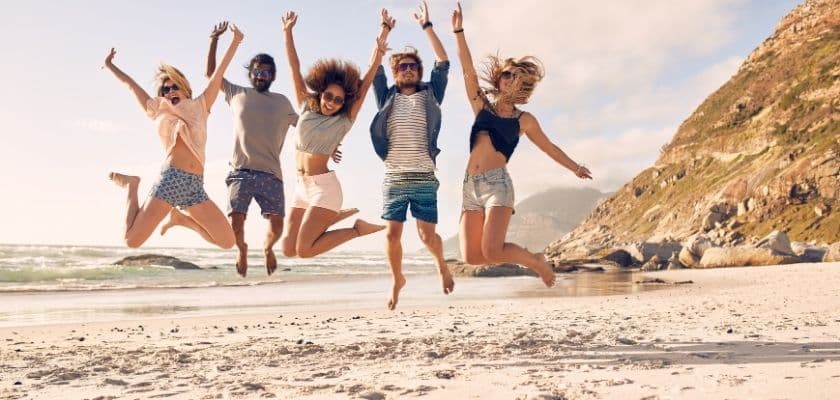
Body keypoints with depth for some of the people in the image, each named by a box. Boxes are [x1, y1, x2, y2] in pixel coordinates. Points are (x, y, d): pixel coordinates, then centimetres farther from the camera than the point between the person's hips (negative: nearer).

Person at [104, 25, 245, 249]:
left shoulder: (199, 107, 19)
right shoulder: (159, 112, 15)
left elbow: (217, 75, 15)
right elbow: (131, 85, 27)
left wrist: (235, 43, 14)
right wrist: (110, 67, 40)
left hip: (195, 186, 2)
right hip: (171, 179, -2)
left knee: (227, 242, -5)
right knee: (132, 240, -9)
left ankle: (180, 218, 19)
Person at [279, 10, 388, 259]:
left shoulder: (344, 121, -3)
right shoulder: (307, 109, 9)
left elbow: (366, 83, -9)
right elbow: (295, 69, 9)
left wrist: (378, 50, -16)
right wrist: (288, 31, 6)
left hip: (324, 187, -6)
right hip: (301, 187, 6)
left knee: (304, 250, -16)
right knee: (288, 250, 1)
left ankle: (357, 229, 1)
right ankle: (333, 217, 20)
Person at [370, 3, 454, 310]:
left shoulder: (429, 96, 10)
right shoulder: (387, 98, 13)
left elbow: (443, 64, 4)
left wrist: (427, 27, 4)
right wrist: (384, 31, 5)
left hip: (424, 180, -1)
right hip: (393, 180, 1)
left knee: (427, 235, -3)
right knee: (392, 234, -1)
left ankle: (442, 265, 28)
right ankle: (397, 279, 22)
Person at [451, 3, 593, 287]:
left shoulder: (524, 120, 11)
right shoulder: (481, 106, 15)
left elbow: (549, 147, 23)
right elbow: (468, 70, 7)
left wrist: (575, 168, 31)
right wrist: (458, 31, -1)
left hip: (497, 184, -3)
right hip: (470, 186, 3)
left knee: (491, 252, -19)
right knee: (470, 256, -4)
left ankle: (536, 260, 10)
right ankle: (511, 252, 25)